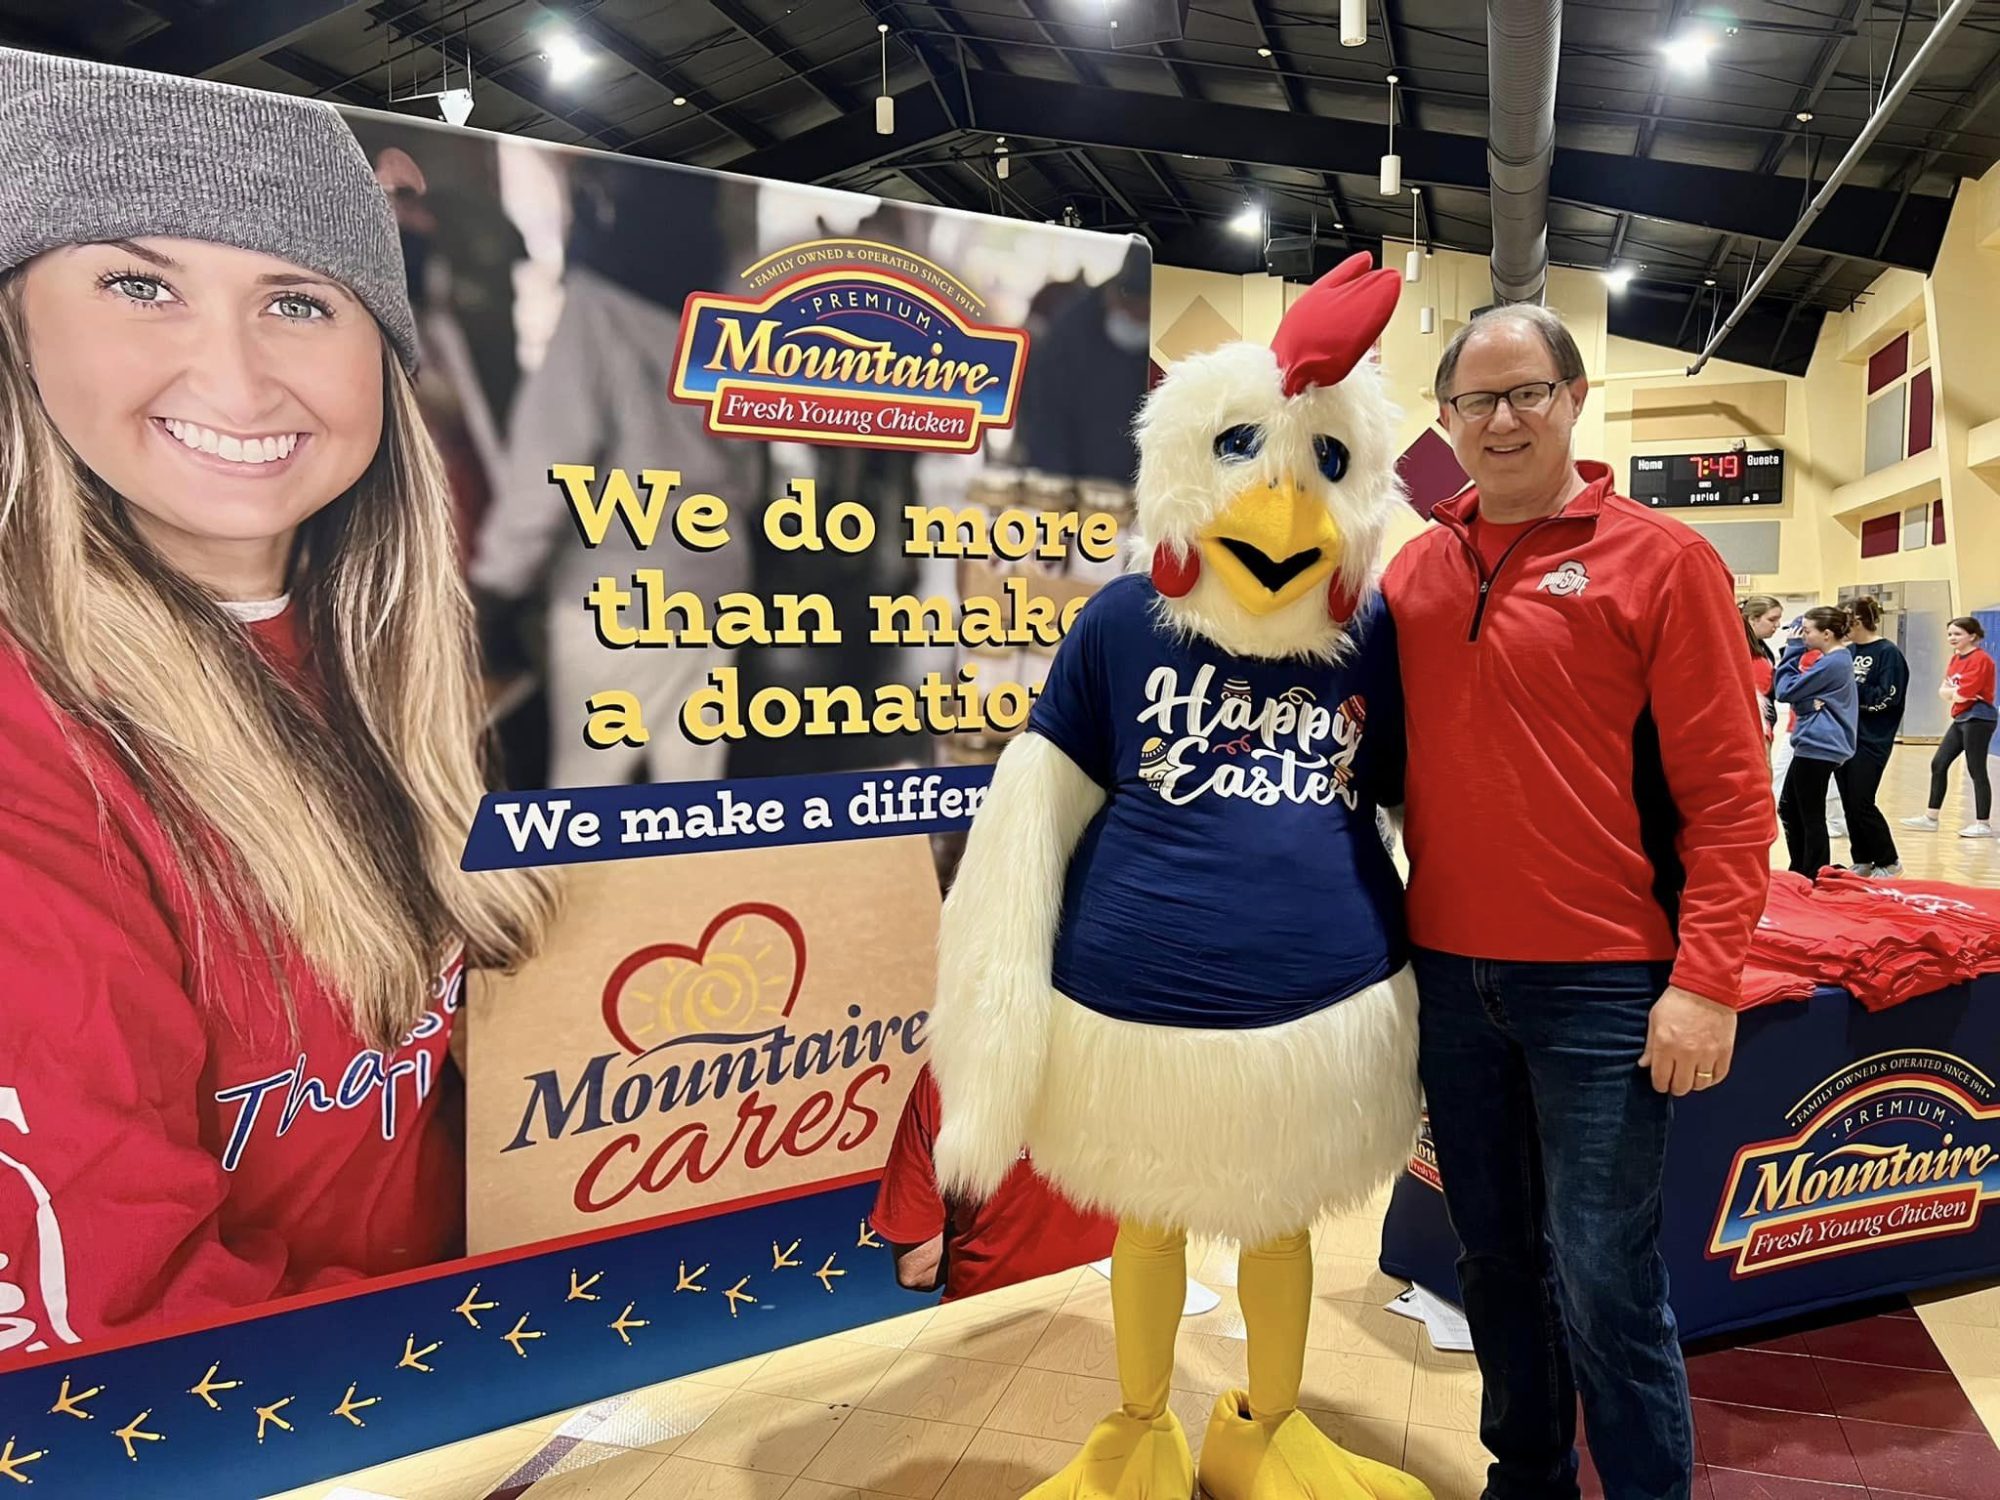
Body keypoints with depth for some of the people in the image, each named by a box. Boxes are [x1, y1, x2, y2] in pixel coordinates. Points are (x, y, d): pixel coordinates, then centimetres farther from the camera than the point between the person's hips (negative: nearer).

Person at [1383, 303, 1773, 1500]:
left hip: (1601, 986, -4)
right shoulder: (1414, 572, 7)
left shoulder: (1661, 561, -5)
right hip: (1449, 973, 5)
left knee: (1604, 1285, 1)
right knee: (1495, 1255, 18)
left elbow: (1730, 793, -8)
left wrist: (1707, 981, -14)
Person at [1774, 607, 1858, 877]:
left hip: (1818, 747, -10)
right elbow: (1806, 686, 15)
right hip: (1815, 745, 10)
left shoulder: (1832, 663, -18)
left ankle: (1815, 878, 7)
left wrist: (1794, 649, -8)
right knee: (1788, 809, 17)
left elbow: (1785, 691, -14)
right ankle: (1799, 874, 26)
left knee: (1811, 817, -1)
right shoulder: (1839, 659, 12)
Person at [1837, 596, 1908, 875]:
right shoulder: (1849, 651, 10)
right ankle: (1862, 861, 20)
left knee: (1862, 804, -5)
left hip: (1871, 741, -6)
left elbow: (1887, 697, -15)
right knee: (1849, 803, 8)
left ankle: (1889, 861, 12)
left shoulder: (1888, 653, -8)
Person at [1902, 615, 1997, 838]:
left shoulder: (1980, 659, -13)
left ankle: (1983, 824, 1)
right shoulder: (1956, 659, 13)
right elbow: (1943, 691, 8)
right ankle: (1931, 818, 14)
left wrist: (1951, 692, 0)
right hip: (1961, 719, 9)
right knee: (1939, 764, 8)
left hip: (1978, 719, -9)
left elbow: (1962, 694, -19)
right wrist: (1957, 692, -12)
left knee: (1976, 770, -5)